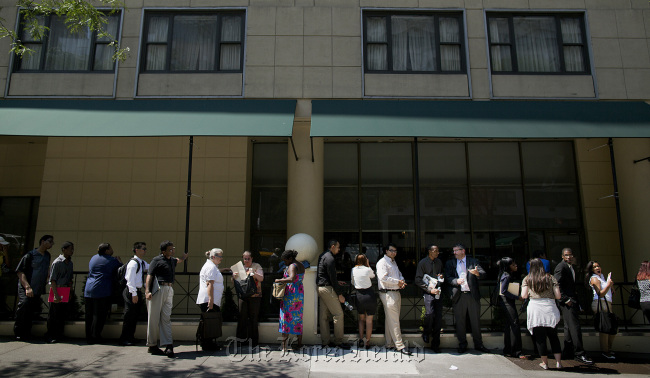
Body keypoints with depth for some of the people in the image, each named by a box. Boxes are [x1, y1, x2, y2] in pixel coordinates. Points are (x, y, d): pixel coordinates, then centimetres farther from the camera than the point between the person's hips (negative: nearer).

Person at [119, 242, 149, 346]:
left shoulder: (142, 263, 12)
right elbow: (130, 280, -18)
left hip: (138, 291, 9)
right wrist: (134, 294, -18)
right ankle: (124, 339, 10)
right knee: (129, 315, -1)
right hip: (132, 291, -9)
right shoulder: (133, 263, -15)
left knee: (135, 315, 14)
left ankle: (131, 337, 24)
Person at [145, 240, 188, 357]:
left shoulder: (172, 260, 20)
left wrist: (183, 258, 35)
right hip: (157, 289, -6)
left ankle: (168, 345, -2)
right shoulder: (157, 260, -1)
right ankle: (152, 345, 14)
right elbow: (149, 275, -9)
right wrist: (147, 291, -19)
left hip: (169, 290, 6)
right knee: (154, 318, 3)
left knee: (166, 318, 2)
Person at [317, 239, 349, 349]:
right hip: (327, 288, -10)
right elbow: (332, 278, -17)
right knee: (338, 314, -3)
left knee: (323, 315, 11)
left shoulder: (323, 256, 15)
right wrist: (340, 294, -13)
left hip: (320, 287, 10)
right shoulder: (330, 259, -16)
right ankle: (338, 341, 2)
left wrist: (336, 283, 24)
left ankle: (325, 341, 17)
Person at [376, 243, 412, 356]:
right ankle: (400, 345, -4)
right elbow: (383, 278, -19)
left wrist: (402, 281, 3)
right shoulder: (382, 262, -8)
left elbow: (399, 274, 27)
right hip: (388, 293, -9)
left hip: (396, 293, 9)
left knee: (391, 320, 13)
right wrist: (397, 282, -13)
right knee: (394, 321, -7)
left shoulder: (394, 262, 21)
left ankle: (390, 343, 20)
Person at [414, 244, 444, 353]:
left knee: (438, 317, 0)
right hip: (428, 292, -5)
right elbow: (418, 280, -4)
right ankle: (426, 333, 5)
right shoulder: (422, 263, 0)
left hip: (438, 292, 5)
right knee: (430, 313, -24)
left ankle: (435, 344, 11)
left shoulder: (439, 262, 16)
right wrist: (430, 289, -12)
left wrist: (442, 277, 5)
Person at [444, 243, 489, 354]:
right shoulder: (450, 263, 11)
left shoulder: (473, 261, 7)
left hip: (472, 295, -1)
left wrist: (477, 273, -27)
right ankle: (462, 345, 17)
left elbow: (483, 274, -5)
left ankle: (478, 344, 19)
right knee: (459, 322, 5)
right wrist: (456, 281, -18)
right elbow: (448, 278, 1)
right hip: (458, 296, 1)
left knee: (476, 321, 6)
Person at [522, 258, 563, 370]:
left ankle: (545, 363, 13)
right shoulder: (551, 278, 7)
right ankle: (558, 362, 13)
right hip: (550, 308, 2)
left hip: (535, 308, -1)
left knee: (540, 337, 6)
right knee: (553, 336, 14)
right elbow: (558, 296, 3)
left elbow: (524, 295, -1)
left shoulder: (527, 279, 5)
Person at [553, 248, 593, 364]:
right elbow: (557, 285, -18)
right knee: (575, 326, -12)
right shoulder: (561, 267, -12)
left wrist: (576, 300, 16)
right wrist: (566, 300, -20)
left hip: (571, 300, 10)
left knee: (569, 327, 14)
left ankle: (567, 352, 21)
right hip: (567, 302, -10)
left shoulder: (571, 267, 17)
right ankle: (579, 354, -9)